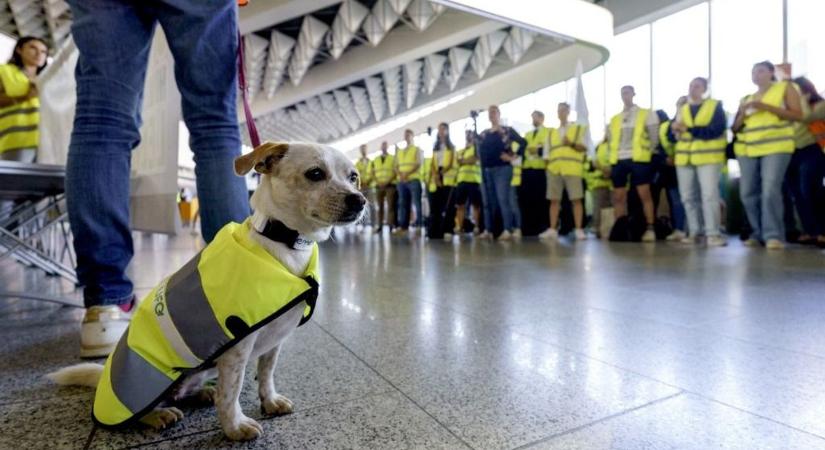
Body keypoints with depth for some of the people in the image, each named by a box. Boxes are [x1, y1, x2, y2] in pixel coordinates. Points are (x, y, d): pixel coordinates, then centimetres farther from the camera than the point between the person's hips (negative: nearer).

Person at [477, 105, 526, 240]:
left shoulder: (507, 130, 2)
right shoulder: (483, 134, 17)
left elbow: (523, 142, -4)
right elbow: (480, 150, 22)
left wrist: (514, 157, -7)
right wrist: (480, 159, 5)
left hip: (502, 169, -6)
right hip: (486, 170, 6)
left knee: (503, 200, -13)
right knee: (487, 202, 7)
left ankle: (508, 230, -13)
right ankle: (488, 230, 13)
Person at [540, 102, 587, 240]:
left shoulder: (579, 128, 12)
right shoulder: (552, 132, 23)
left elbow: (584, 147, 1)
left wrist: (571, 143, -15)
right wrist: (548, 165, 5)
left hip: (572, 169, -4)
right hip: (554, 170, 4)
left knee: (576, 199, -7)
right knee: (554, 200, 1)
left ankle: (579, 230, -6)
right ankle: (552, 230, 3)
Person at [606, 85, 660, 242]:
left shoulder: (646, 114, 9)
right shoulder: (614, 119, 20)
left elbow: (654, 137, 6)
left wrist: (646, 153, 1)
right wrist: (614, 155, 10)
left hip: (638, 159, -4)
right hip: (618, 160, 4)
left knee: (644, 194, -8)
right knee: (619, 197, 2)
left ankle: (650, 229, -5)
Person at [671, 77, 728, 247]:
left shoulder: (715, 106, 2)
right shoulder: (681, 110, 17)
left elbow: (717, 129, -13)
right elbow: (672, 134, 10)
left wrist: (689, 129, -18)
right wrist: (675, 129, -13)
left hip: (708, 157, -5)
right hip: (684, 158, 5)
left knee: (709, 195, -12)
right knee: (688, 197, 5)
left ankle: (713, 233, -9)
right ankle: (695, 232, 14)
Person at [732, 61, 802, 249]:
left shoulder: (785, 88, 10)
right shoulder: (747, 99, 23)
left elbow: (798, 115, -1)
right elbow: (735, 128, 21)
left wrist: (767, 107, -11)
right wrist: (742, 114, 0)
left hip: (775, 147, -5)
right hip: (748, 149, 5)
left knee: (770, 191, -19)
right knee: (748, 193, -1)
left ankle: (774, 235, -15)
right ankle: (758, 233, 8)